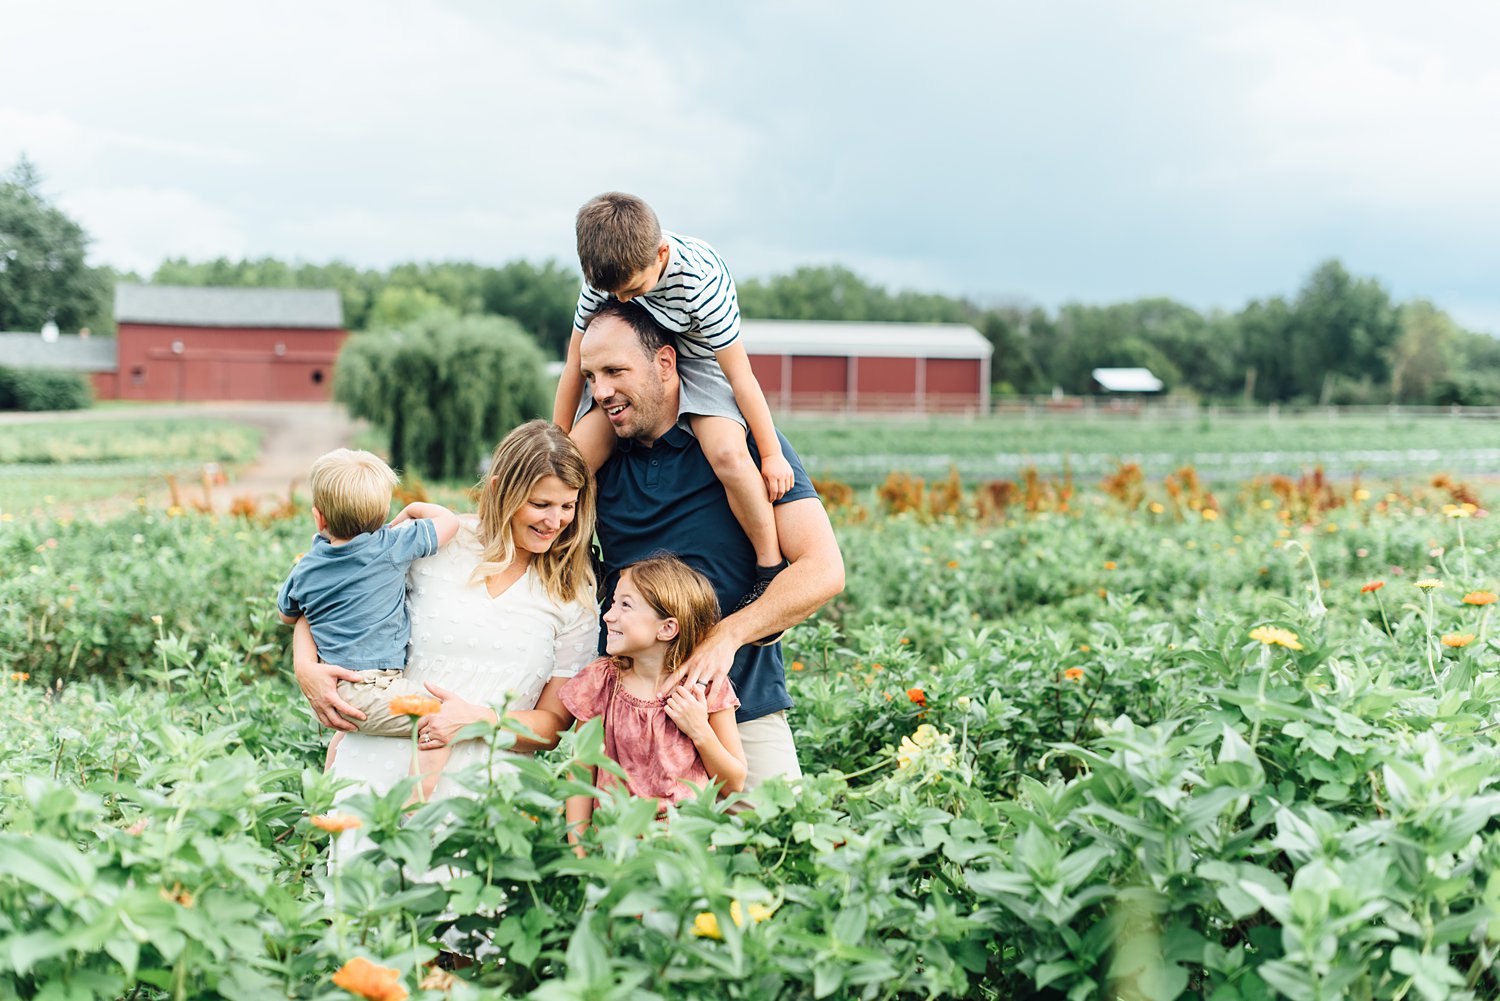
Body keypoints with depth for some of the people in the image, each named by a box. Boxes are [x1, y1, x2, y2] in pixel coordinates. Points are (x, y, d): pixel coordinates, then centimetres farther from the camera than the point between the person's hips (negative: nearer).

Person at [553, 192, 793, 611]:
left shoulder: (701, 279, -31)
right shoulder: (604, 276, -18)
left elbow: (740, 373, -24)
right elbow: (576, 363, -5)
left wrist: (772, 455, -16)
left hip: (699, 362, -4)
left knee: (727, 451, -33)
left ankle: (771, 567, -16)